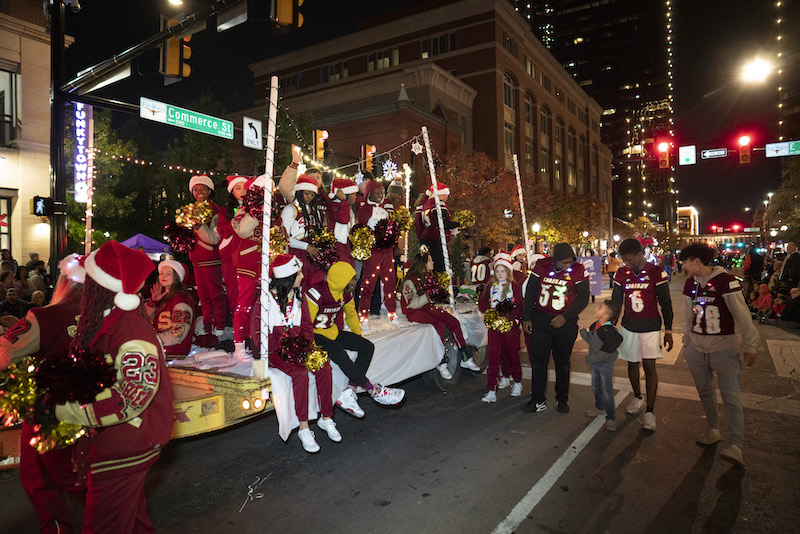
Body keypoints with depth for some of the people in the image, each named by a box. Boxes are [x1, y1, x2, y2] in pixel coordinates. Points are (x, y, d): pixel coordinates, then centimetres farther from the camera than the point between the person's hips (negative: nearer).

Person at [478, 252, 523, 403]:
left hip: (510, 324, -3)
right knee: (493, 357, -2)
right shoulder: (491, 286, 11)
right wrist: (488, 310, -6)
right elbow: (482, 303, 14)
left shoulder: (514, 286, -3)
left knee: (512, 355, 10)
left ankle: (517, 383, 35)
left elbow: (520, 306, -9)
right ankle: (491, 392, 0)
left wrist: (508, 316, -20)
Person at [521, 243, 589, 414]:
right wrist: (527, 318, 3)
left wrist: (565, 317, -13)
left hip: (565, 322, -1)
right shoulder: (541, 266, -5)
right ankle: (538, 401, 11)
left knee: (562, 363, 11)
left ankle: (562, 399, 28)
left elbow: (583, 298, -4)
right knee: (538, 360, 1)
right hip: (540, 320, 1)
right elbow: (530, 292, 4)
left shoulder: (578, 270, -9)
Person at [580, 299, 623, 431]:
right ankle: (600, 407, 46)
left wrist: (590, 359, -20)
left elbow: (606, 353, -27)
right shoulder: (595, 326, -3)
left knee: (607, 391, -1)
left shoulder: (609, 331, -29)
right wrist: (582, 329, 4)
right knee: (596, 387, 23)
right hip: (595, 363, 8)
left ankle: (611, 418, 13)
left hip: (606, 365, -8)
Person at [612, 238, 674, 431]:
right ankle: (637, 398, 33)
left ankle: (649, 411, 2)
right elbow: (616, 302, 9)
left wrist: (668, 331, 0)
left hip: (651, 327, -3)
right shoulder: (621, 273, 0)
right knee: (632, 364, 10)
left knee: (649, 366, -4)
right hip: (629, 326, 3)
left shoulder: (656, 273, -8)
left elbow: (665, 303, -1)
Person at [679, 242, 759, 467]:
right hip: (696, 348, 6)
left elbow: (742, 315, -11)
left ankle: (736, 445, -7)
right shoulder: (690, 284, 6)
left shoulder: (726, 281, -12)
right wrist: (686, 341, 18)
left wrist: (749, 345, -9)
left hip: (723, 347, -6)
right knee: (705, 392, 14)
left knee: (730, 396, -8)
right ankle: (713, 430, 29)